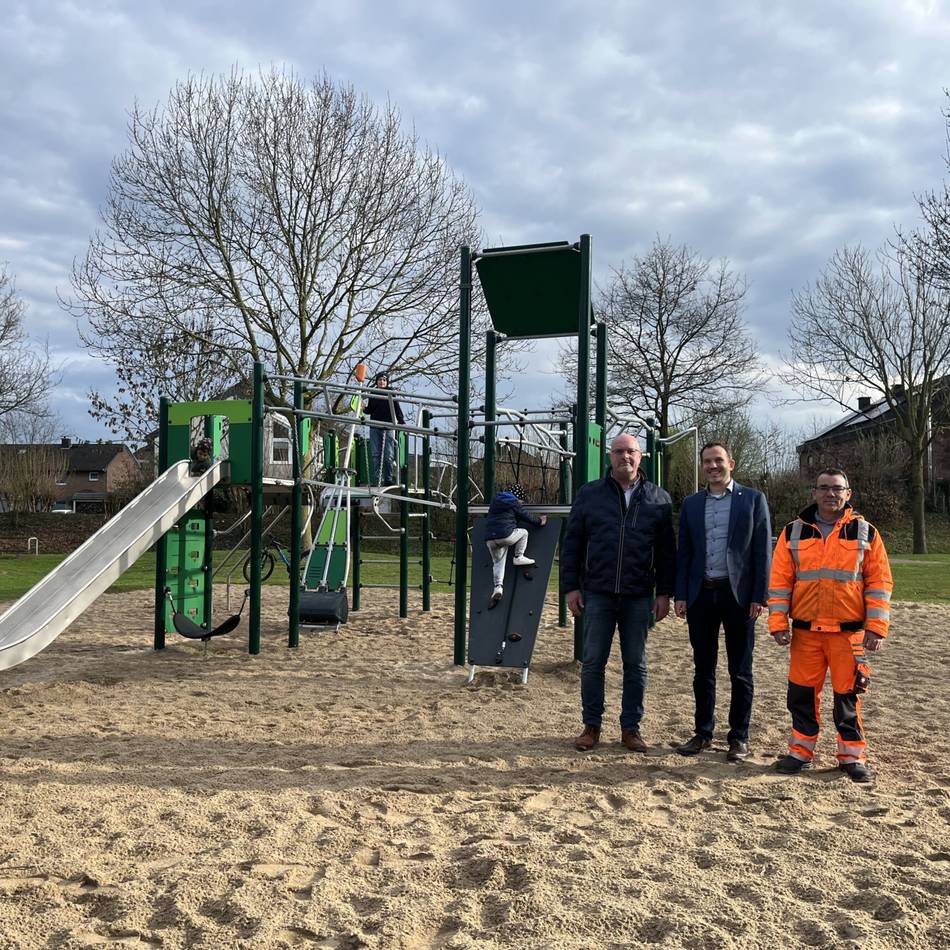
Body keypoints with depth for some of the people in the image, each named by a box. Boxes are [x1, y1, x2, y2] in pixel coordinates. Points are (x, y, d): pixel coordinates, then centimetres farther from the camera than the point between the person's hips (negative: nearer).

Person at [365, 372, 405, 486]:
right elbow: (369, 410, 18)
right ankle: (377, 479, 3)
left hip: (388, 427, -3)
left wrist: (402, 424, -11)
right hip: (375, 428, 3)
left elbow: (397, 410, 0)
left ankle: (388, 479, 0)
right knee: (376, 454, 1)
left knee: (388, 455, -3)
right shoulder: (373, 394, 12)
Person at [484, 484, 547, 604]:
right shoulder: (514, 504, 4)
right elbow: (526, 516, 11)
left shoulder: (495, 501, 23)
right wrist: (539, 521, 28)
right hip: (505, 535, -6)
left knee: (498, 563, 13)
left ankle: (498, 586, -4)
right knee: (523, 532, 19)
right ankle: (518, 557, 12)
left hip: (489, 538, 6)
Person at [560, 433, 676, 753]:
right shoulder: (589, 495, 4)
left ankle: (631, 728, 19)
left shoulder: (658, 499, 6)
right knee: (593, 662, 4)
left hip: (638, 597, 1)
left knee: (636, 664, 8)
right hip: (597, 594, 0)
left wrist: (664, 592, 1)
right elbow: (571, 544, 4)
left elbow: (667, 551, 6)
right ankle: (591, 726, 17)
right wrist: (571, 587, -1)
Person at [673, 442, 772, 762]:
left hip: (738, 594, -3)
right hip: (701, 594, 3)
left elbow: (763, 551, -2)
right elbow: (684, 552, 10)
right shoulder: (691, 504, 10)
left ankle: (739, 737, 15)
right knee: (703, 670, 10)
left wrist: (759, 596, -8)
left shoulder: (753, 499, 1)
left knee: (740, 672, 5)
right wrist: (680, 596, 2)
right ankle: (703, 733, 21)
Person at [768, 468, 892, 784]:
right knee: (802, 693, 6)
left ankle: (852, 755, 18)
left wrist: (877, 627, -7)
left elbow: (879, 582, 1)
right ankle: (801, 752, 20)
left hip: (849, 631, -1)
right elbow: (779, 581, 3)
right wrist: (779, 624, -3)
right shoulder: (793, 532, 4)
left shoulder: (865, 532, 2)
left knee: (847, 695, 4)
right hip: (805, 630, 1)